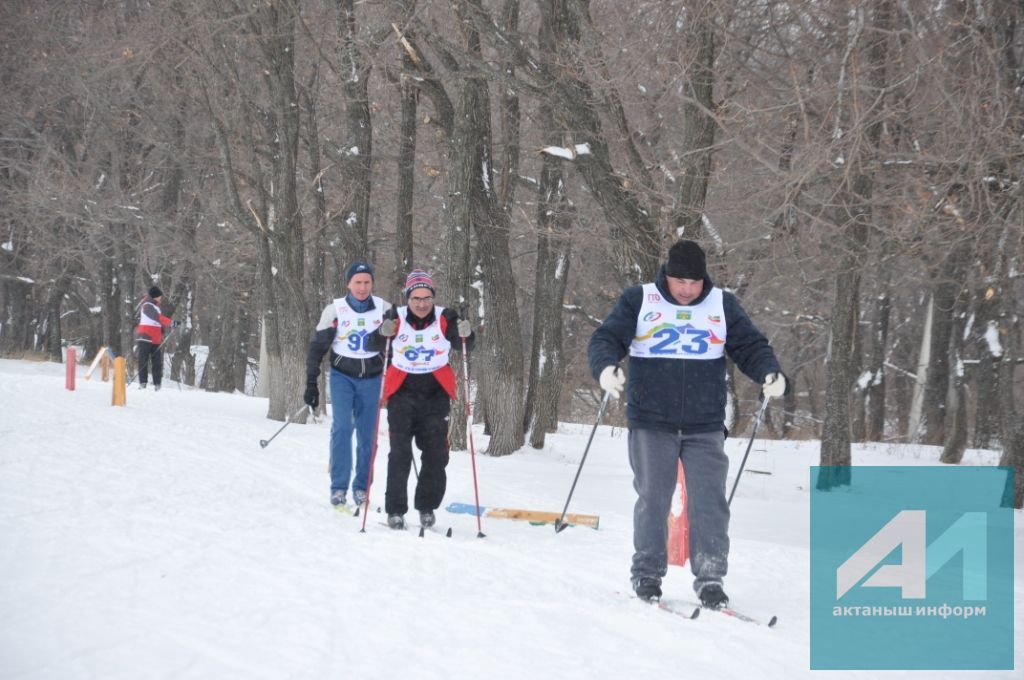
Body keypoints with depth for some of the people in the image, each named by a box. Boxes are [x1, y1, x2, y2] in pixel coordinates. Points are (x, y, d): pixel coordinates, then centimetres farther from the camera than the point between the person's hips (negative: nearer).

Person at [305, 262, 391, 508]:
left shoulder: (383, 309, 0)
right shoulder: (335, 310, -3)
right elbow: (317, 347, 1)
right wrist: (311, 383, -3)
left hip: (371, 379, 2)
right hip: (342, 376, -2)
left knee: (368, 434, 2)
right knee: (342, 427, -15)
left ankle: (361, 488, 11)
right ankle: (338, 487, -12)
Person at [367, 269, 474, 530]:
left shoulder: (445, 318, -7)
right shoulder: (396, 318, -8)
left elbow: (465, 347, -4)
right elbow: (374, 346, -8)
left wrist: (465, 334, -26)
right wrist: (383, 334, -30)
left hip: (436, 393, 1)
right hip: (402, 392, -1)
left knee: (436, 454, 3)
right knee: (400, 453, -7)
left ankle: (427, 507, 17)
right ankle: (395, 510, 0)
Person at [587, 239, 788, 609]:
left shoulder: (723, 305, 8)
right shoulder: (638, 301, 2)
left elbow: (750, 346, 9)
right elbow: (606, 339, -2)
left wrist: (770, 374, -11)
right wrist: (606, 369, -24)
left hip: (705, 428, 1)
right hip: (651, 425, -1)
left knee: (709, 501, -6)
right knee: (652, 500, -1)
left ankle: (710, 578, -2)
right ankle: (647, 575, 12)